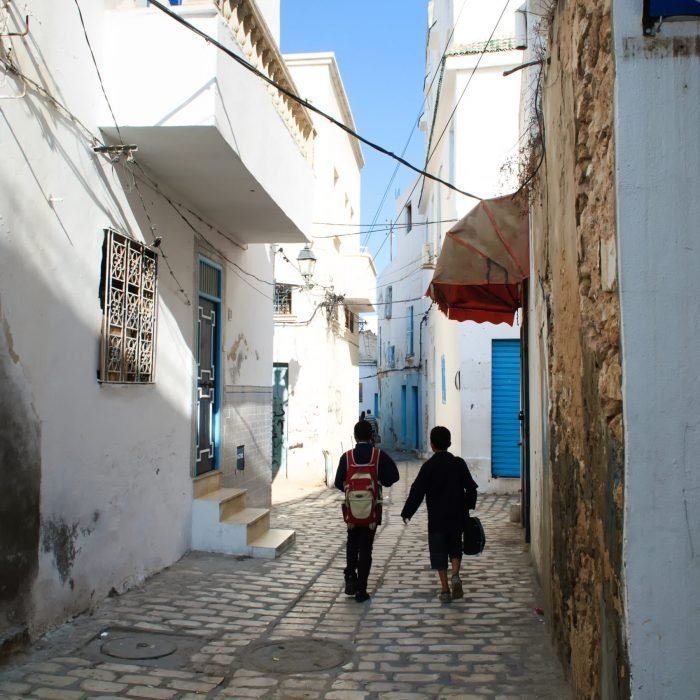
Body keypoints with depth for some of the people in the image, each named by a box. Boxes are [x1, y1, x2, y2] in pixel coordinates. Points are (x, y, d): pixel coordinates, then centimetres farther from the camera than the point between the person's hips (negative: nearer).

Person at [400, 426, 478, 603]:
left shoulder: (428, 467, -9)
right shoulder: (459, 463, -1)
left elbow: (417, 492, -9)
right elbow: (471, 489, 2)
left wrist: (407, 513, 0)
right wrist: (466, 507, 17)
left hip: (436, 518, -2)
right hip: (457, 516, 3)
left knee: (439, 552, 6)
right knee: (455, 547, 19)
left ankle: (445, 589, 4)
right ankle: (455, 576, -3)